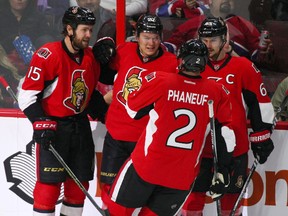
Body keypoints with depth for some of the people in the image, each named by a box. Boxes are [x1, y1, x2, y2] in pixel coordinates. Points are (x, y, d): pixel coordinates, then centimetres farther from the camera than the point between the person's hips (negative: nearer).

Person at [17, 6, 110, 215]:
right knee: (49, 183, -8)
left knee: (80, 182, 11)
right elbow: (27, 94, -16)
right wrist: (41, 123, -22)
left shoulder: (90, 57, 6)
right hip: (53, 128, -7)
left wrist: (105, 112, 11)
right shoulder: (48, 55, -17)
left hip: (80, 125, 7)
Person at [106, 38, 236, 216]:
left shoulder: (159, 81, -12)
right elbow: (225, 132, 3)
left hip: (147, 166, -3)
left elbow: (133, 109, 1)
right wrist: (222, 170, 12)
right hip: (183, 177, 3)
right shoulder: (217, 92, -4)